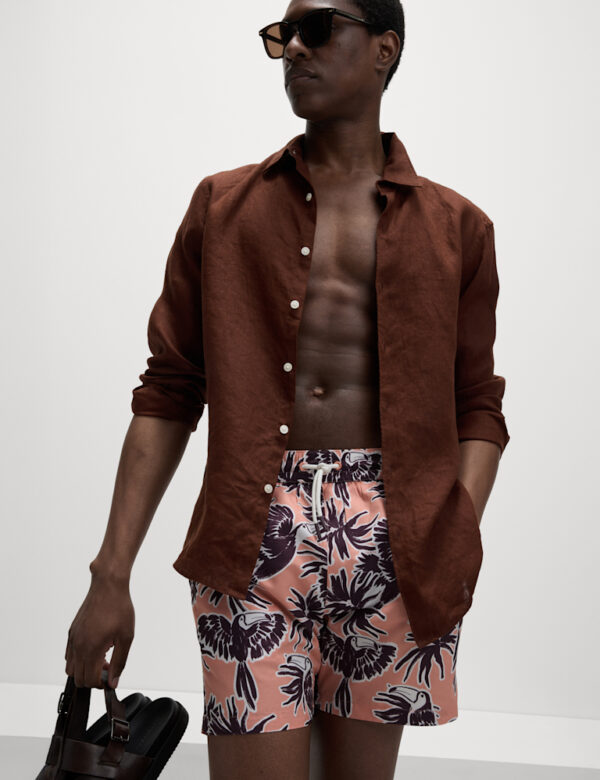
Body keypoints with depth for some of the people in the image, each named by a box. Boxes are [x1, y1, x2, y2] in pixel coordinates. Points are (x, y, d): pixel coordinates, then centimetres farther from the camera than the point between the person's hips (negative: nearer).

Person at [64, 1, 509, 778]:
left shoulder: (457, 228, 10)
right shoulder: (223, 207, 10)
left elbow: (476, 407, 9)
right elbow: (168, 393, 6)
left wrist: (456, 549, -8)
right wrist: (111, 573, -1)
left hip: (394, 539, 1)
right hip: (254, 538, 0)